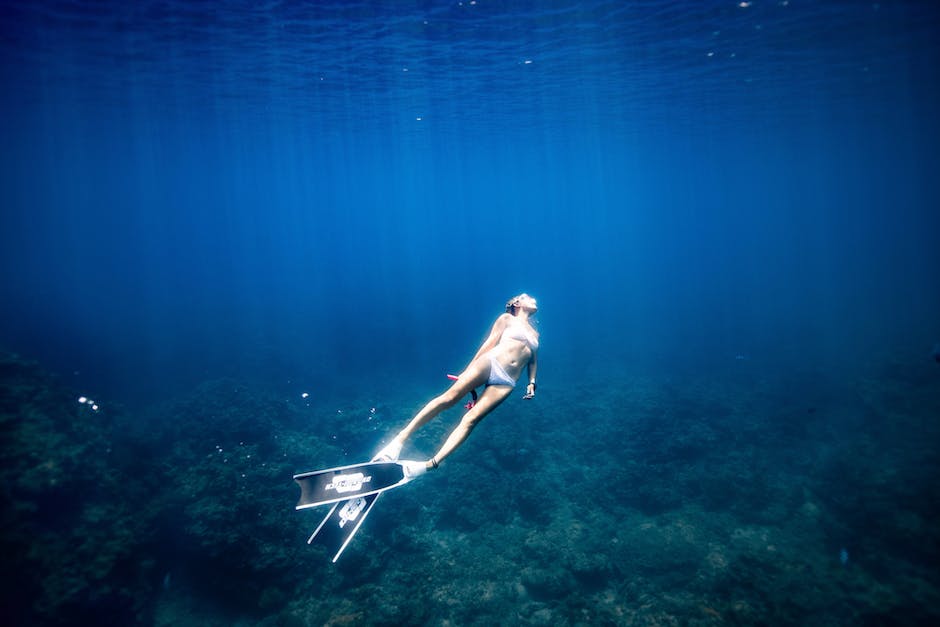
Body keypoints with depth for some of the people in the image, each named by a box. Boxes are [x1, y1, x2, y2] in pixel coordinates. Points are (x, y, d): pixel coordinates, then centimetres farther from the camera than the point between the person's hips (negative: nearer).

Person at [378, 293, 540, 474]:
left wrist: (532, 382, 11)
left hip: (505, 383, 3)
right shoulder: (506, 319, 14)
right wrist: (468, 369, 0)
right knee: (449, 398, -20)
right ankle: (401, 438, -18)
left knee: (470, 420, -13)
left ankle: (430, 464, -22)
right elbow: (489, 343, 6)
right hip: (489, 363, -2)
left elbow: (533, 360, 28)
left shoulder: (535, 334, 27)